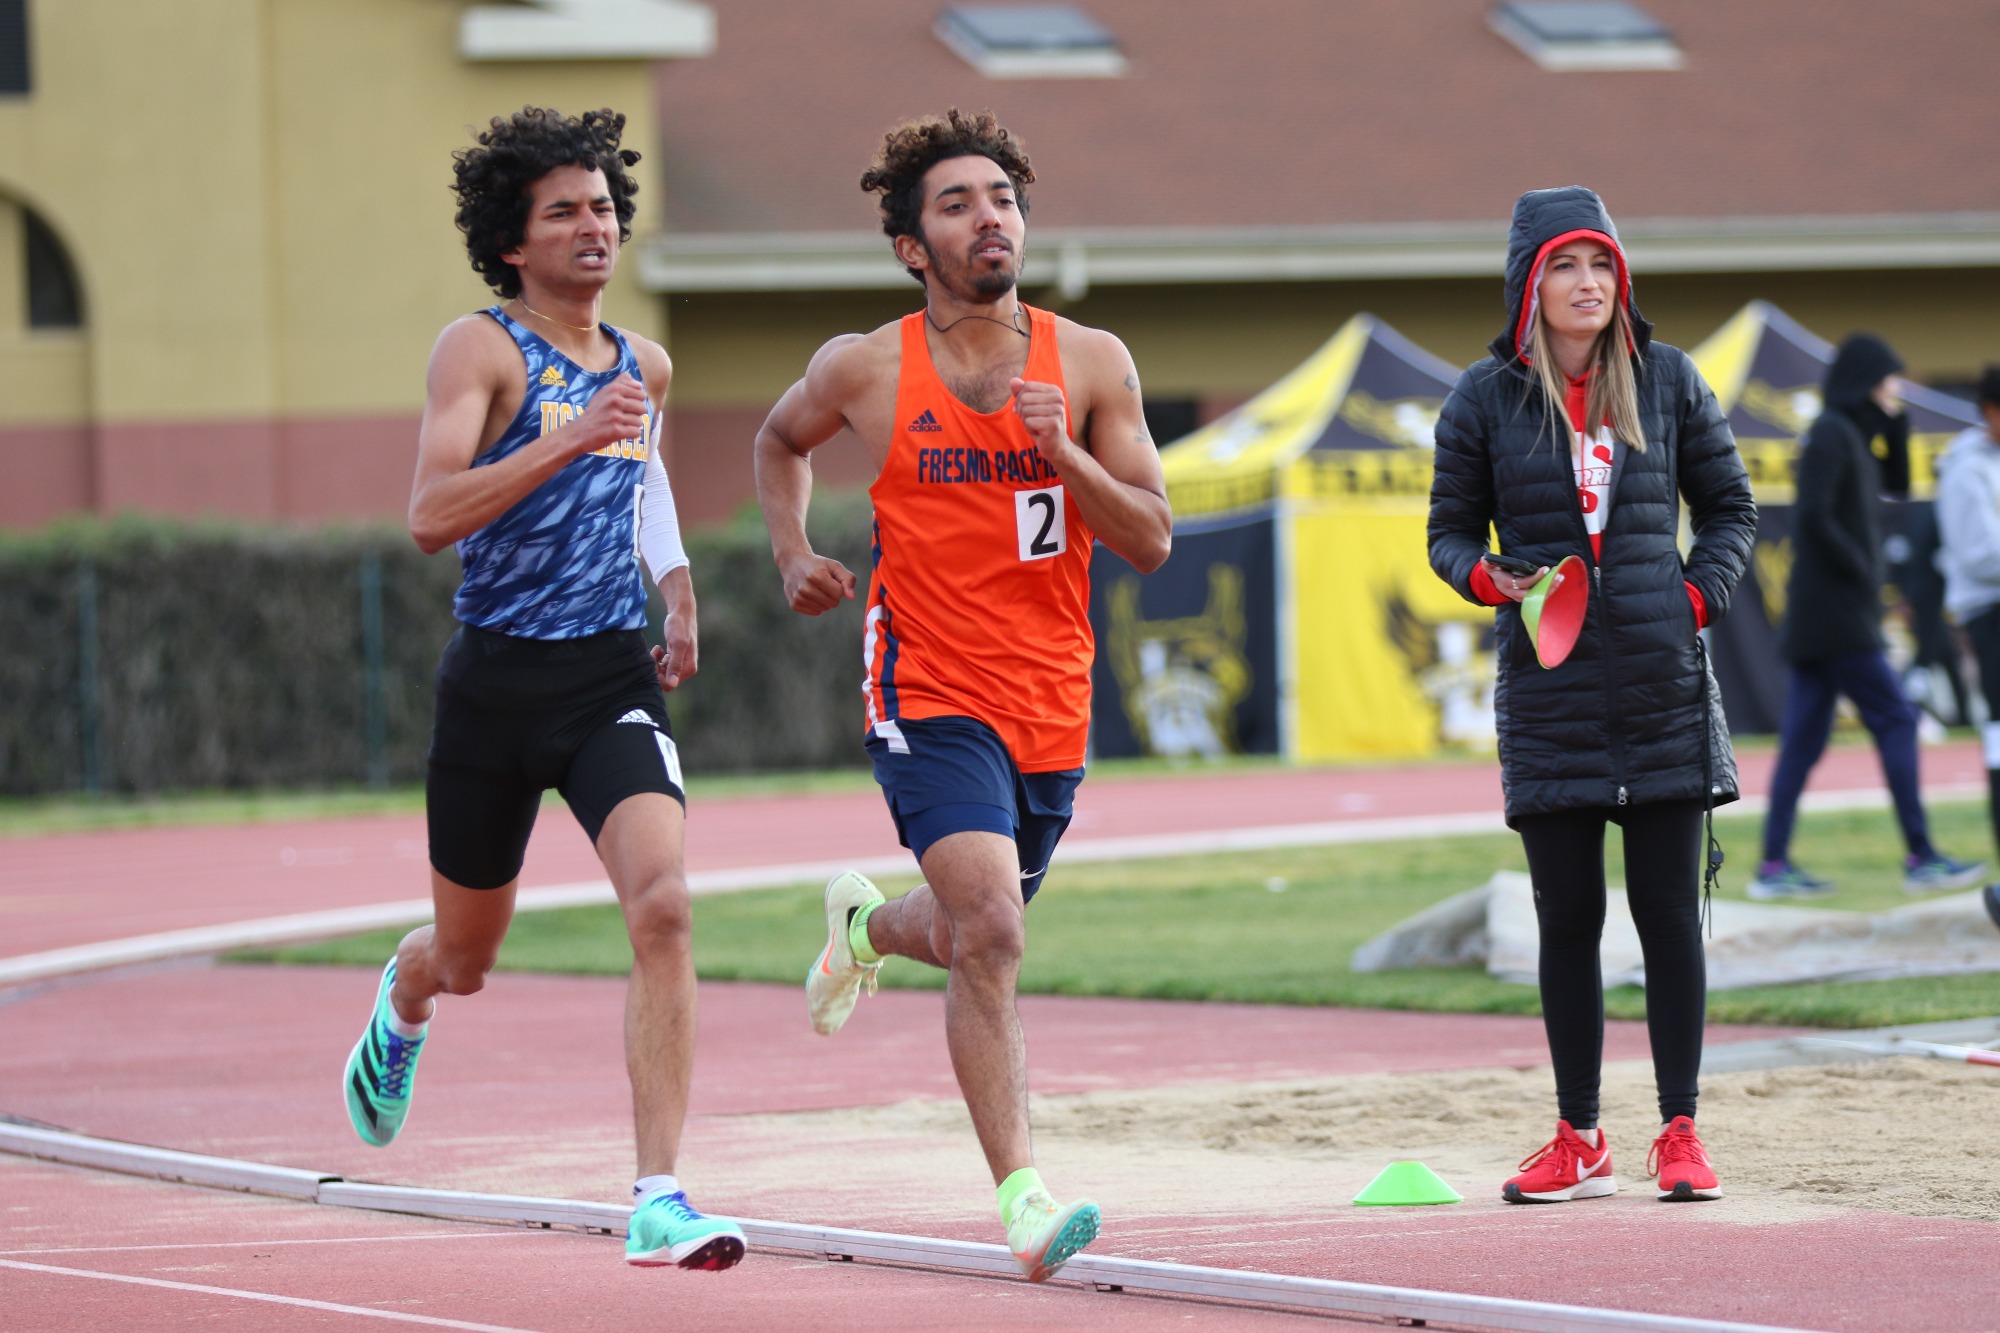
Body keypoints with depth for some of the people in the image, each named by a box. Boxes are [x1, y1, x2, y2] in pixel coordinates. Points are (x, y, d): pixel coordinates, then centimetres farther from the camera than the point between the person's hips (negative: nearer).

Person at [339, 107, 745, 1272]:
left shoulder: (644, 366, 9)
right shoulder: (483, 349, -9)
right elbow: (431, 517, -23)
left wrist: (679, 595, 18)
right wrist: (572, 439, -31)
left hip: (614, 676, 3)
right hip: (497, 681, -3)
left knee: (664, 905, -22)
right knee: (467, 957, 14)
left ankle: (660, 1200, -24)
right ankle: (404, 1008, 55)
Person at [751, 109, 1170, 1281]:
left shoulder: (1091, 364, 0)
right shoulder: (865, 370, -3)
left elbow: (1152, 541, -2)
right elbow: (782, 441, 20)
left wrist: (1063, 453, -18)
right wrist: (794, 555, 4)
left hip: (1052, 709, 4)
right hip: (932, 699, -4)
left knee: (980, 936, 21)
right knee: (992, 935, -22)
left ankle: (866, 922, 57)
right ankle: (1024, 1197, -22)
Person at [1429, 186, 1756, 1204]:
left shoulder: (1667, 379, 6)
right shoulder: (1486, 397, 3)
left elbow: (1730, 505, 13)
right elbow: (1451, 528, 10)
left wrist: (1700, 594, -2)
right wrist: (1488, 578, -11)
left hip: (1663, 687, 0)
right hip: (1547, 691, 0)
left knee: (1669, 910, -1)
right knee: (1567, 917, 3)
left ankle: (1680, 1133, 6)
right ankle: (1578, 1140, 11)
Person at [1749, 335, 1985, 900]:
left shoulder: (1849, 435, 17)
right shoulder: (1829, 435, -11)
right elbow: (1813, 519, -20)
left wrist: (1897, 423, 13)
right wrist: (1862, 573, -14)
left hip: (1818, 617, 9)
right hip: (1837, 617, -9)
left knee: (1804, 737, 6)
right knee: (1895, 720, -7)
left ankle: (1774, 864, 4)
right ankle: (1921, 857, -7)